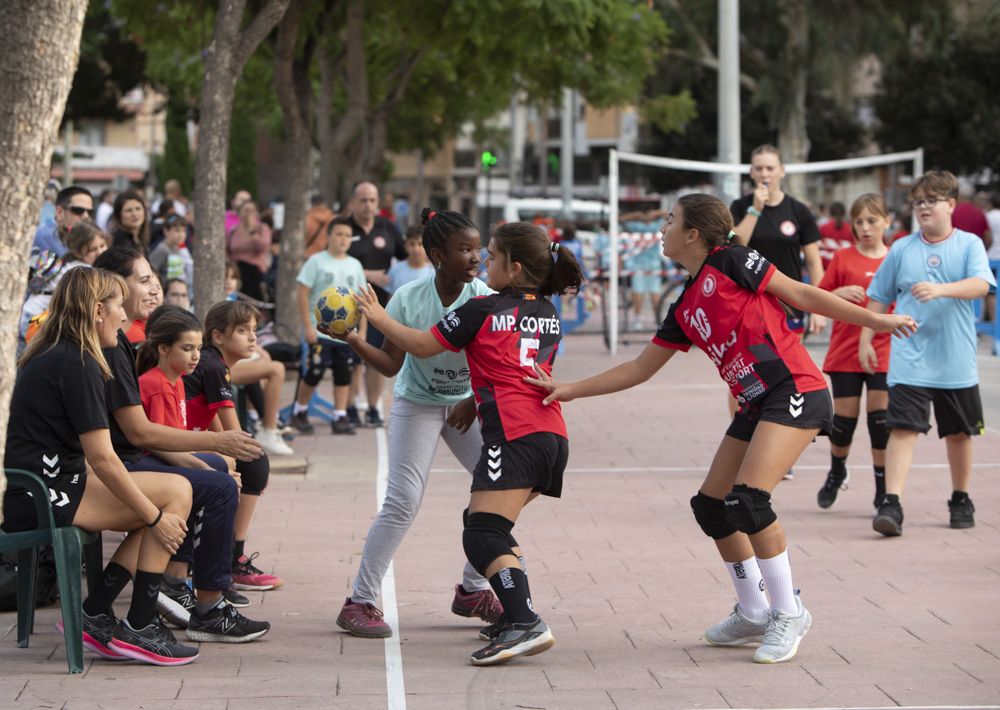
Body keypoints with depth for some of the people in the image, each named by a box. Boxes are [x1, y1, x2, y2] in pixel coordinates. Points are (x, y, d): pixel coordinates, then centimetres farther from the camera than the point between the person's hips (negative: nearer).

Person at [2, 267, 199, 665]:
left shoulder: (47, 357, 17)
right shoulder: (77, 364, -14)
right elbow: (101, 457, -17)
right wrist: (155, 517, -10)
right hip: (47, 498, -10)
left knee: (161, 513, 11)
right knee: (176, 492, -10)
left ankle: (94, 614, 6)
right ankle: (138, 628, -9)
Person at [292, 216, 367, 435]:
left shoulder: (355, 265, 10)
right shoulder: (316, 262, -4)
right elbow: (302, 294, -8)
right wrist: (308, 326, -13)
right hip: (320, 331, -5)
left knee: (344, 376, 5)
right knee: (313, 373, -3)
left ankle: (340, 417, 10)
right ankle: (299, 412, 15)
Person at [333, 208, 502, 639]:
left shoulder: (484, 300, -17)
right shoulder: (409, 300, -20)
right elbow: (391, 364, -17)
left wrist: (475, 402, -28)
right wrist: (353, 341, -31)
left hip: (468, 404, 3)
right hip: (417, 405, -3)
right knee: (402, 502, -13)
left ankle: (472, 591, 13)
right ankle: (359, 602, -5)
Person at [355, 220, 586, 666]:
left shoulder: (482, 310, 1)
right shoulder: (549, 315, 21)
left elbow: (421, 346, 8)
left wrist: (379, 317, 22)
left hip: (514, 436, -8)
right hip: (553, 435, 8)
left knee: (482, 536, -16)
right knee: (493, 526, 22)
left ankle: (527, 625, -33)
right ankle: (514, 616, 18)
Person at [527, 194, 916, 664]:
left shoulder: (730, 262, -5)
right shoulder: (684, 309, 17)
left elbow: (801, 294, -4)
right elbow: (641, 368, 23)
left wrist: (875, 321, -6)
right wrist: (572, 390, 21)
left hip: (796, 391, -9)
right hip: (756, 406, 9)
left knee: (748, 498, -20)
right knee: (711, 506, 8)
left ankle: (788, 612, -7)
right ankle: (753, 614, 21)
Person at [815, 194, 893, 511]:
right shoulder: (843, 258, 2)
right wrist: (839, 293, -14)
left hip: (884, 354, 0)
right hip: (845, 353, 0)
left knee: (881, 419, -6)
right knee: (844, 418, 4)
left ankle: (883, 490, 5)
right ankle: (836, 473, 32)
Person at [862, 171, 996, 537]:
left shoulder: (970, 244, 1)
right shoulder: (901, 249, 6)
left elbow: (980, 285, -16)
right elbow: (879, 298, 12)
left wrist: (940, 289, -31)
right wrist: (865, 340, 7)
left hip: (956, 364, 0)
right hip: (910, 361, 0)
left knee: (959, 433, 12)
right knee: (903, 428, -12)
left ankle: (961, 500, 30)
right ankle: (891, 504, -17)